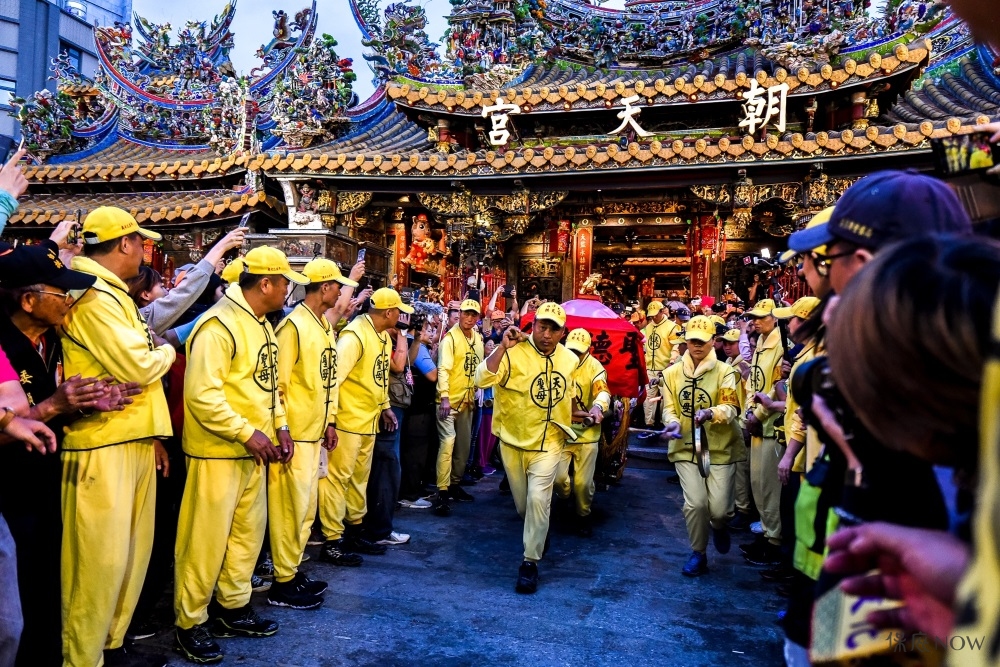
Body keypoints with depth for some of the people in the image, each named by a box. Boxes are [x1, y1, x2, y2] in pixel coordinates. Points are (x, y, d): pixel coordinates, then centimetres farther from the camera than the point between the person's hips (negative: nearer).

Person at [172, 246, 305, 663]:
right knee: (206, 540, 3)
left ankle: (233, 609, 33)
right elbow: (202, 394, -24)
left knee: (249, 532, 17)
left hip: (252, 451, 9)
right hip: (218, 452, -9)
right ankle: (190, 624, 19)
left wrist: (279, 426, 8)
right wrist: (247, 432, -22)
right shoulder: (219, 325, -18)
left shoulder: (261, 324, 12)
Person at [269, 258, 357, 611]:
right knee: (291, 506, 0)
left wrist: (330, 421, 16)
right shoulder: (293, 325, -14)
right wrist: (282, 430, -17)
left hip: (315, 431, 9)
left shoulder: (326, 326, 12)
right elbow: (276, 383, -16)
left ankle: (293, 571, 29)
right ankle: (283, 583, 13)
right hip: (294, 433, -9)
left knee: (306, 506, 16)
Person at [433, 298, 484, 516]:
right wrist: (444, 397, -25)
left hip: (467, 399, 7)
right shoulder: (450, 337, -12)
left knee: (464, 444, 13)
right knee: (448, 442, -13)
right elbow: (443, 368, -18)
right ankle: (442, 493, -10)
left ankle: (454, 484, 28)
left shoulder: (478, 339, 9)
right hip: (450, 399, -7)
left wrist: (475, 394, 15)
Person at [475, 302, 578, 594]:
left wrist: (567, 427, 18)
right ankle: (538, 535, 47)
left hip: (548, 444, 1)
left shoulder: (570, 359, -1)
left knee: (538, 499, -13)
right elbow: (482, 380, -31)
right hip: (512, 442, -1)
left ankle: (530, 561, 3)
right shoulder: (513, 353, -17)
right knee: (522, 503, 15)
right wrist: (503, 347, -37)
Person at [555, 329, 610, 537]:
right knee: (558, 478, -4)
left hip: (587, 434, -1)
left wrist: (598, 407, -48)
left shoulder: (594, 367, -9)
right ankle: (567, 501, 31)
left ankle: (584, 516, 28)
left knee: (583, 482, 1)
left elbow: (602, 390, -26)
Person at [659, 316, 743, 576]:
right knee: (695, 503, -7)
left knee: (719, 508, -1)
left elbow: (731, 408, -15)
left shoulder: (725, 372, -5)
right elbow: (669, 408, 3)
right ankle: (698, 554, 17)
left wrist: (710, 413, -36)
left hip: (720, 448, -1)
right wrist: (673, 424, -19)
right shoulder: (672, 373, 3)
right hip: (686, 448, 2)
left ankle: (718, 527, 38)